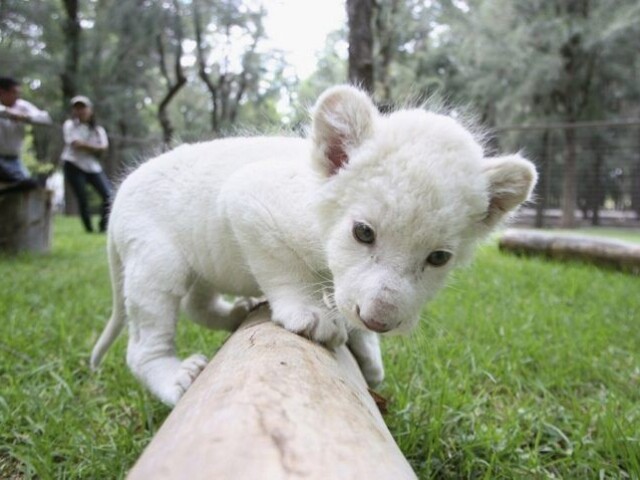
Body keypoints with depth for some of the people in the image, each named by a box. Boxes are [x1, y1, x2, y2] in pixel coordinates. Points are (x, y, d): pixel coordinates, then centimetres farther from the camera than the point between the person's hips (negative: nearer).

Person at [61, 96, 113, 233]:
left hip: (93, 167, 3)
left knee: (109, 194, -10)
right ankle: (89, 228, 6)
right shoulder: (70, 125, 1)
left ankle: (104, 226, -3)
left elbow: (103, 148, -6)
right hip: (74, 166, -3)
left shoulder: (98, 129, 10)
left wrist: (84, 145, -13)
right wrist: (94, 148, -5)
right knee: (82, 198, -3)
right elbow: (75, 144, -13)